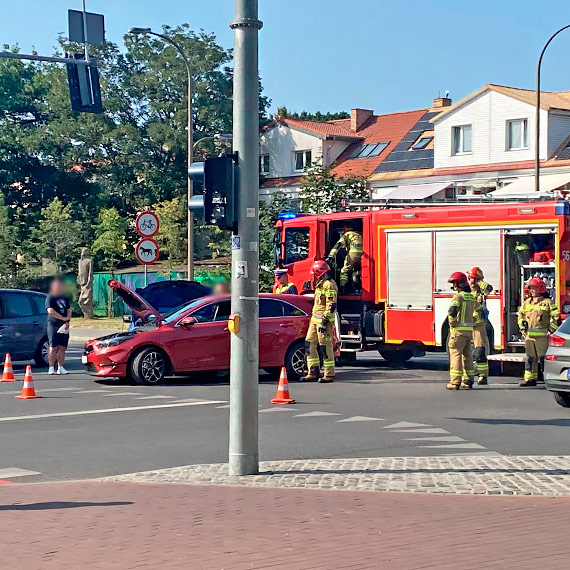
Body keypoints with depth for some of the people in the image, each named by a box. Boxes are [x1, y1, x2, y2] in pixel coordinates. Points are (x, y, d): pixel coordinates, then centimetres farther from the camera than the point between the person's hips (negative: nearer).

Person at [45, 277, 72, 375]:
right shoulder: (50, 297, 0)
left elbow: (69, 310, 14)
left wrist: (67, 320, -4)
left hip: (64, 325, 5)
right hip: (53, 324, -5)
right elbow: (50, 311, -11)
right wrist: (63, 318, -14)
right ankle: (51, 368, -4)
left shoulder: (65, 298, 16)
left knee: (62, 347, 3)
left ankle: (60, 367, 8)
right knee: (53, 347, -6)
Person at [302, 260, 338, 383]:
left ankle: (329, 374, -3)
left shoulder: (329, 284, -13)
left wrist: (324, 321, -22)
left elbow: (331, 305, -19)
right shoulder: (320, 285, 19)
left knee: (325, 347, -8)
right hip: (315, 319, 10)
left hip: (324, 319, -10)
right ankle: (313, 373, 10)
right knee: (310, 344, 7)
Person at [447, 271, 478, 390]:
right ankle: (468, 380, 13)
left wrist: (452, 323, -13)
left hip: (459, 329, -8)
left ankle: (455, 382, -9)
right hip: (469, 330, 8)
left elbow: (452, 311, -25)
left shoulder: (459, 296, -12)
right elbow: (477, 307, 33)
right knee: (468, 355, 12)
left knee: (456, 355, -6)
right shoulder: (471, 297, 14)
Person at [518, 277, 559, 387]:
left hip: (542, 336, -5)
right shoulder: (526, 302, 15)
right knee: (530, 358, 8)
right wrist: (522, 326, 14)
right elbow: (521, 315, 26)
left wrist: (551, 329, -8)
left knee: (543, 358, -6)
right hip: (529, 336, 5)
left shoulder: (547, 302, -1)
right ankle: (530, 379, 13)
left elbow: (556, 316, -2)